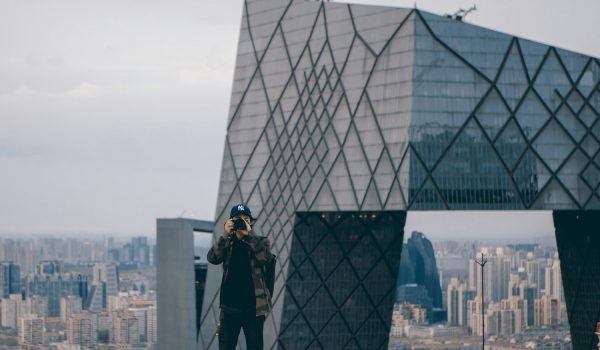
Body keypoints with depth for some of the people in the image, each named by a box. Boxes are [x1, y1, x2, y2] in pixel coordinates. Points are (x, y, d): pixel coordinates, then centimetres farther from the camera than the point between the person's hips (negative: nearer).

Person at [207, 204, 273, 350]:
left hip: (253, 307, -1)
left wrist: (249, 234, -20)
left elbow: (266, 257, -17)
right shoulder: (226, 243, 8)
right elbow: (212, 258, -10)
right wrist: (225, 235, -20)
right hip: (229, 306, 1)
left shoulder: (260, 242, 5)